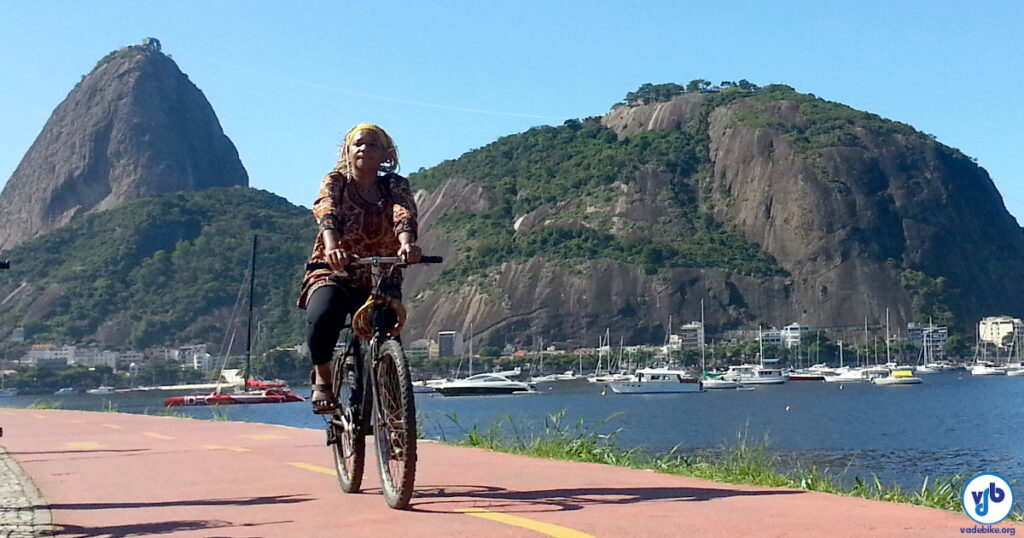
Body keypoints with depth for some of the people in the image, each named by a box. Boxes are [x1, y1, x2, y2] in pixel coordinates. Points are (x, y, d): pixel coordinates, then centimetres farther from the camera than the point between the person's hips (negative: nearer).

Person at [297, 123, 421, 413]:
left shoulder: (395, 186, 4)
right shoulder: (334, 182, 0)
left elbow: (404, 216, -19)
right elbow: (327, 215, -21)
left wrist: (407, 244, -42)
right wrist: (332, 247, -44)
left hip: (381, 279, 2)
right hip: (334, 272, -1)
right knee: (322, 319, -31)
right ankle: (322, 378, -3)